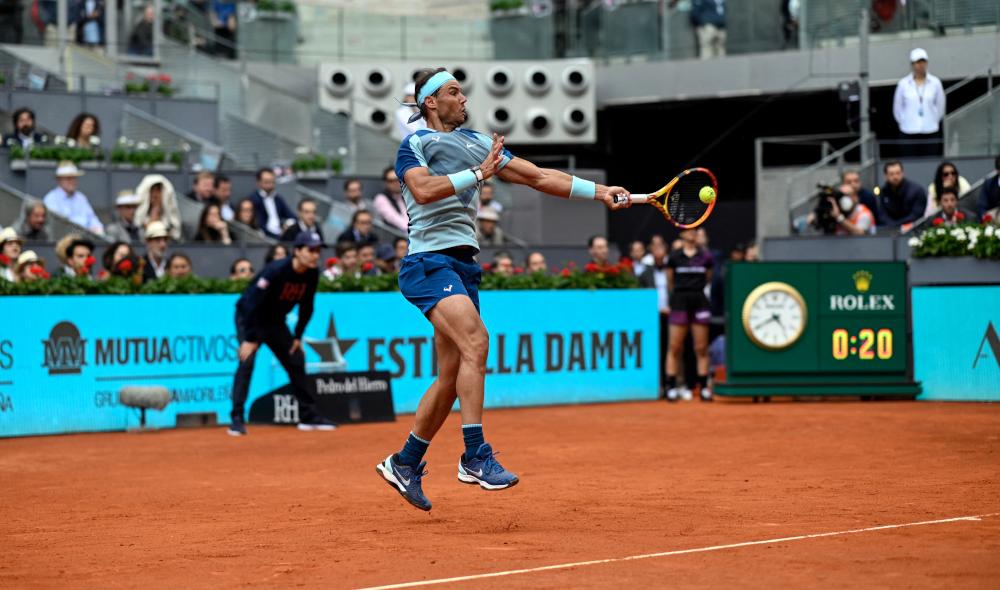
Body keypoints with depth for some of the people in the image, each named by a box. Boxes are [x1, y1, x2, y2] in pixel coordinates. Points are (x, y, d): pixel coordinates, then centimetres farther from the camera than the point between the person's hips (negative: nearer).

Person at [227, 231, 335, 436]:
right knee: (247, 361, -22)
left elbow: (306, 307, 5)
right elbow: (251, 303, -31)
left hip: (276, 322, 7)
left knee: (296, 361, 7)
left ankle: (309, 416, 18)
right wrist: (249, 339, -32)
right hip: (248, 318, -7)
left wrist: (298, 337, 2)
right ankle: (236, 419, -23)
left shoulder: (311, 275, -11)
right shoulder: (276, 270, -31)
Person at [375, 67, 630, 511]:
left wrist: (599, 192, 7)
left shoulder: (479, 143, 19)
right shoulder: (414, 144, 1)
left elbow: (539, 177, 16)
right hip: (430, 262, -7)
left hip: (463, 265, 7)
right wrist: (479, 173, -16)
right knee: (475, 342, -27)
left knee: (451, 377, 7)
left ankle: (405, 463, 21)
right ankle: (475, 456, -29)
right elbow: (423, 189, -19)